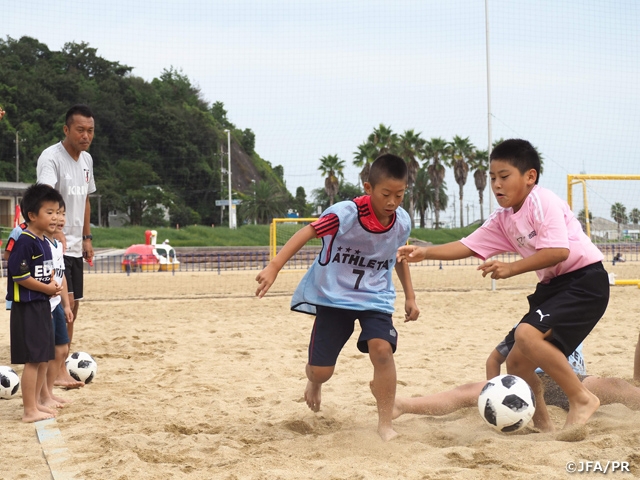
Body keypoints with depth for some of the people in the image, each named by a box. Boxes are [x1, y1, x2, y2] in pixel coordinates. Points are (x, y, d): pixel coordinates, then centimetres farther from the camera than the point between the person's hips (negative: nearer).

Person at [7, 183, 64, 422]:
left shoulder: (44, 242, 11)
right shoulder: (24, 242, -18)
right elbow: (19, 276, -21)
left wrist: (53, 283, 2)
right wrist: (48, 288, -14)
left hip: (43, 306, 9)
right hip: (27, 308, -9)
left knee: (44, 358, 15)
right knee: (33, 360, -5)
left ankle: (35, 402, 27)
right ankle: (29, 411, 1)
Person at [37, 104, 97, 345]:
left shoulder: (86, 159, 9)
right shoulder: (51, 157, -17)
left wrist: (86, 237, 17)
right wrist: (56, 231, -49)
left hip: (75, 247, 8)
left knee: (72, 308, 11)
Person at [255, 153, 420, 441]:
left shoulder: (402, 222, -7)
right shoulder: (346, 214, -24)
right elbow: (306, 233, -27)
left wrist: (410, 296, 15)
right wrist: (274, 267, -36)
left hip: (375, 297, 3)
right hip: (333, 295, -2)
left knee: (382, 348, -25)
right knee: (321, 370, -1)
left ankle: (385, 424, -10)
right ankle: (314, 380, 41)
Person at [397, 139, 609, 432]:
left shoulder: (543, 202, -16)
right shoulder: (502, 220, 9)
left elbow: (558, 251, -26)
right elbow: (468, 246, 6)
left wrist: (512, 269, -25)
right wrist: (426, 252, -8)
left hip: (585, 279, -9)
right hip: (553, 285, 9)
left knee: (527, 334, -29)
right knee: (516, 363, 4)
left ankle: (582, 399, -16)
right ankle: (542, 425, 22)